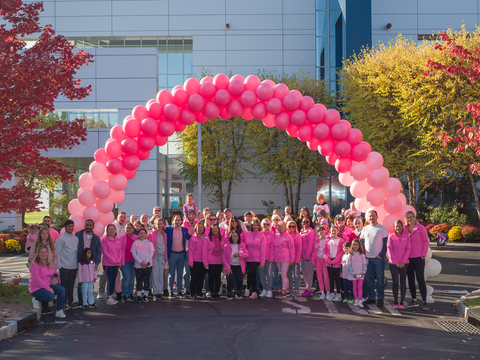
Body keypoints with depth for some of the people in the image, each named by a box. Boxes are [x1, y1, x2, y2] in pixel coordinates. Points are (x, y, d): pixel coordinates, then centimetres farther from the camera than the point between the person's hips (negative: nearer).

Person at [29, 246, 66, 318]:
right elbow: (36, 278, -21)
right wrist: (48, 288, -23)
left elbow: (55, 274, 20)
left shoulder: (50, 263, 10)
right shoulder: (35, 264, -13)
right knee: (50, 296, -32)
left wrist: (56, 280, -7)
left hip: (48, 285, 7)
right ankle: (36, 300, -2)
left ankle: (59, 311, -10)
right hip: (36, 288, -7)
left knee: (61, 290, -19)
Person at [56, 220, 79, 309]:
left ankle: (70, 302, 13)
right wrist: (59, 265, -8)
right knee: (64, 285, -2)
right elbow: (57, 252, -3)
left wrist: (78, 264, 11)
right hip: (64, 266, -4)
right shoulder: (61, 239, -2)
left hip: (74, 266, 4)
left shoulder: (76, 238, 13)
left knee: (71, 285, 7)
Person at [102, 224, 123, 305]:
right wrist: (113, 261, -11)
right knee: (110, 280, -8)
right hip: (108, 263, -5)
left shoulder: (118, 240, 11)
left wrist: (118, 261, -5)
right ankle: (110, 298, -5)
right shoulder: (104, 240, -4)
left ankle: (110, 297, 13)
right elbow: (104, 252, -9)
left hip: (116, 264, 5)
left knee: (113, 281, 6)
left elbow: (120, 251, 11)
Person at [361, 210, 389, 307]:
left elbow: (385, 243, -4)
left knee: (380, 279, -1)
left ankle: (380, 298, 5)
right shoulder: (365, 229, 11)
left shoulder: (382, 229, -2)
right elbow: (361, 241, 15)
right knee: (369, 279, 7)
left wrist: (381, 255, -11)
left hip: (378, 258, -4)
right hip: (367, 258, 4)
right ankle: (371, 297, 15)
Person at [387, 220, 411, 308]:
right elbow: (389, 250, -2)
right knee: (395, 282, 1)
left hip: (404, 263, 0)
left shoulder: (406, 236, 0)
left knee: (403, 282, 3)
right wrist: (395, 262, -7)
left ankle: (402, 301, 8)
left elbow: (408, 249, 0)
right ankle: (395, 301, 8)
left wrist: (403, 262, -7)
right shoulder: (391, 237, -2)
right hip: (393, 263, 0)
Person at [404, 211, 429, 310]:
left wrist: (423, 254, -8)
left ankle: (424, 301, -5)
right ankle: (414, 300, 17)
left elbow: (426, 242, -2)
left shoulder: (420, 228, -4)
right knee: (411, 279, 8)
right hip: (408, 258, 4)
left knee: (420, 279, -6)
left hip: (418, 258, -4)